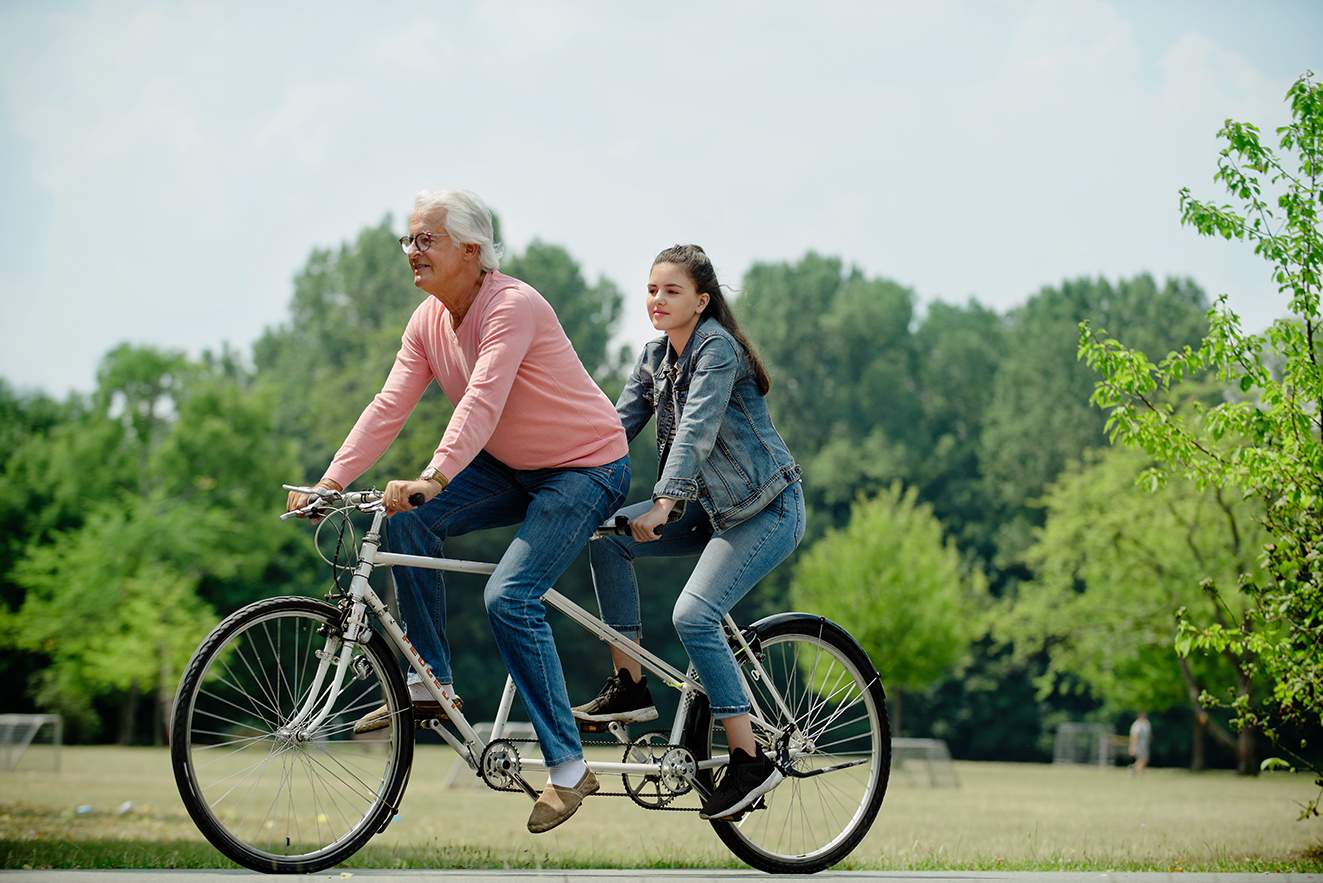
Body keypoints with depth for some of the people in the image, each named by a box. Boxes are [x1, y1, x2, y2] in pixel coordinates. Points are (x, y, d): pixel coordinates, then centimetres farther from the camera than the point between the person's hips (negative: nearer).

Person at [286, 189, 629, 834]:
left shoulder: (512, 307, -25)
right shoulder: (428, 322, -1)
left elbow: (482, 402, -38)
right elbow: (389, 407, -6)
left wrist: (432, 478, -51)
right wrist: (329, 483, -17)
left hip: (586, 468, -8)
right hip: (510, 467, 8)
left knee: (510, 598, -22)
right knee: (408, 519, -13)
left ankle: (568, 767, -13)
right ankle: (430, 683, -2)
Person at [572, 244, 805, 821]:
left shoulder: (717, 348, -17)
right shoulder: (654, 359, 7)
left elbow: (697, 428, -28)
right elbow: (617, 425, 4)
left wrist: (664, 503, -39)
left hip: (766, 510, -8)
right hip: (712, 507, 8)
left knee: (693, 614, -22)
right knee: (606, 536, -8)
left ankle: (749, 759, -14)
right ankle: (630, 685, -3)